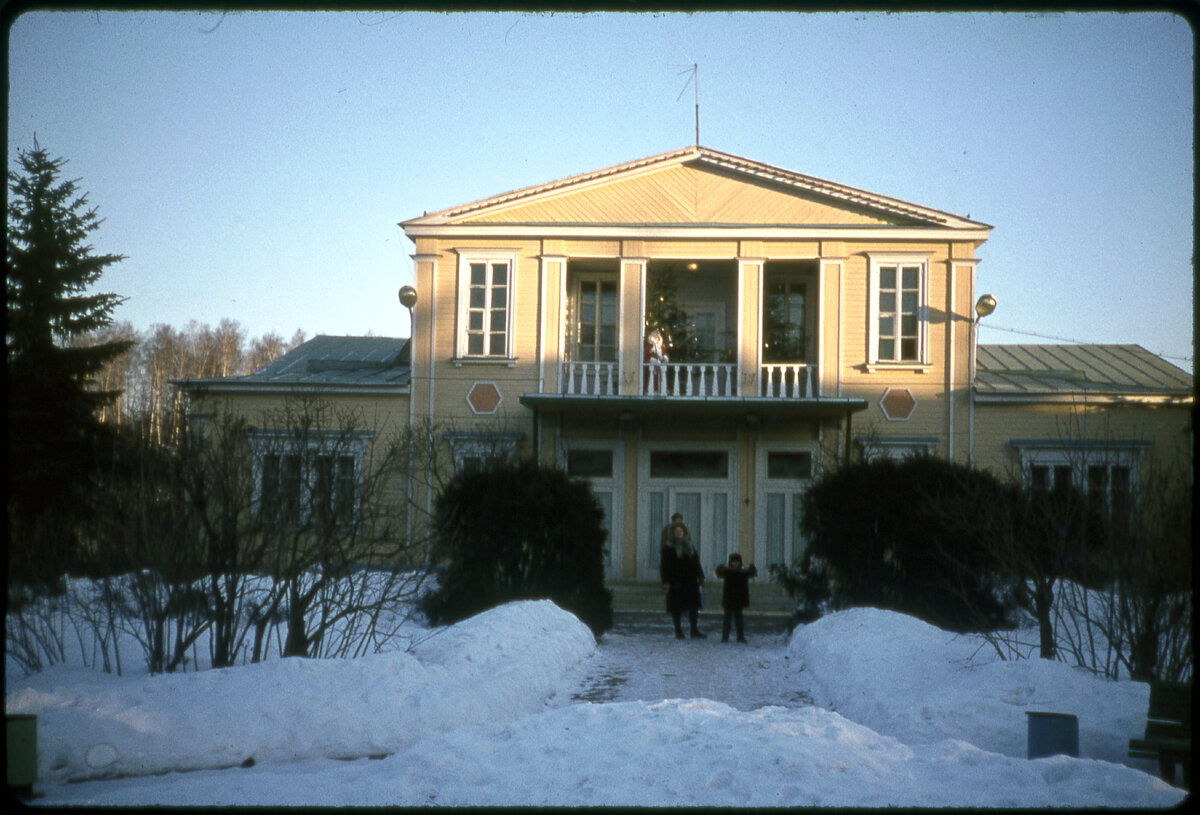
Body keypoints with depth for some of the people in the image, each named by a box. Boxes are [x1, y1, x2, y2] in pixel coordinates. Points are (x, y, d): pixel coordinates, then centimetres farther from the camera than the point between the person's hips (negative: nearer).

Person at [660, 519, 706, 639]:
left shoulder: (689, 546, 13)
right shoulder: (668, 548, -3)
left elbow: (696, 562, 19)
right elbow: (664, 566, -7)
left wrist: (700, 576, 14)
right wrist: (666, 582, -14)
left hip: (690, 581, 5)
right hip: (676, 583, -5)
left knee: (693, 606, 5)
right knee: (676, 608, 1)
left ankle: (695, 631, 12)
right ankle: (678, 632, 9)